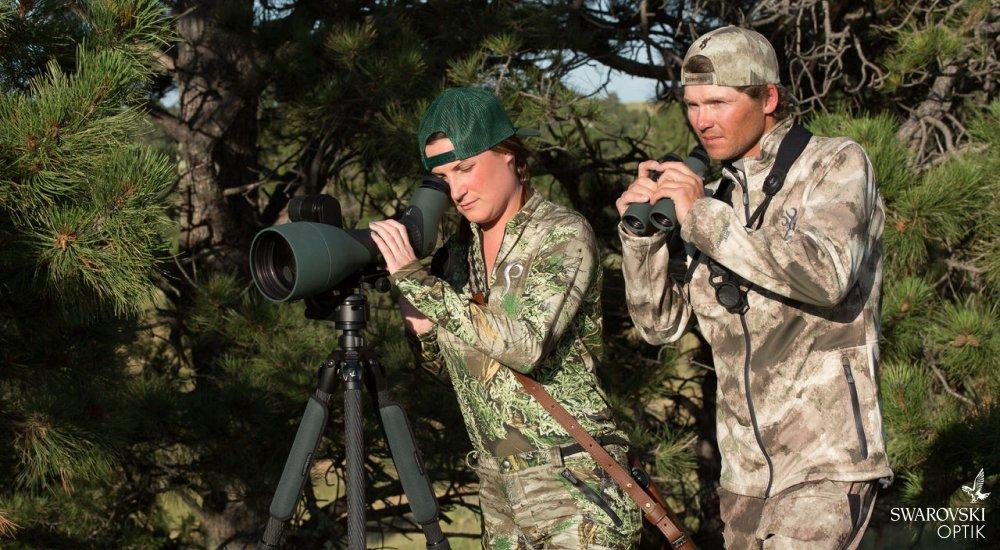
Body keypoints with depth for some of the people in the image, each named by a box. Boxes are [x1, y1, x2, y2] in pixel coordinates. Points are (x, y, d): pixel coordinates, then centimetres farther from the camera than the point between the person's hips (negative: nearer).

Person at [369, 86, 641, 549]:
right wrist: (425, 332, -6)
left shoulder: (564, 235, -10)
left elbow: (525, 345, -25)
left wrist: (417, 282, -23)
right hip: (500, 484, 6)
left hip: (574, 482, -6)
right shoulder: (459, 249, 8)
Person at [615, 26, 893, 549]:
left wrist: (702, 216, -19)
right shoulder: (717, 195, 11)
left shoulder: (837, 165, -4)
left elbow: (828, 276, -23)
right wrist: (641, 233, -5)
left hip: (825, 462, -6)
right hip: (745, 464, 6)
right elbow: (660, 324, 11)